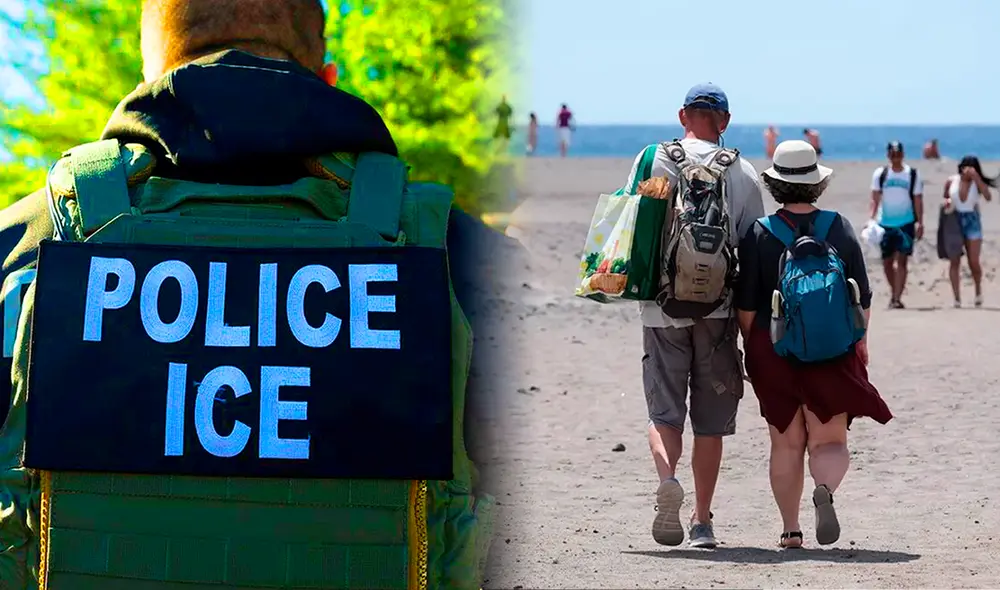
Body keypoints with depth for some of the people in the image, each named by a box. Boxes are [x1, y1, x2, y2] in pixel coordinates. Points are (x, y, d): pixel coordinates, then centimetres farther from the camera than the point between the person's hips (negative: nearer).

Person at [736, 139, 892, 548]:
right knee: (829, 441, 5)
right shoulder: (841, 228, 1)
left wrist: (752, 350, 9)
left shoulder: (758, 234, -4)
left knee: (786, 444, 10)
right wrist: (860, 345, 17)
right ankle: (825, 488, -27)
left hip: (774, 351, 0)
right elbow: (862, 300, 4)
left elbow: (746, 305, -3)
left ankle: (790, 528, 7)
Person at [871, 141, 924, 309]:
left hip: (906, 223, -3)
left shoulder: (913, 174, 0)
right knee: (887, 261, 8)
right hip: (885, 222, 3)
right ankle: (894, 293, 28)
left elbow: (918, 200, 1)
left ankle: (897, 299, -15)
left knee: (901, 260, -11)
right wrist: (872, 219, -8)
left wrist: (920, 222, -5)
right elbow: (875, 199, 3)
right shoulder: (880, 174, 4)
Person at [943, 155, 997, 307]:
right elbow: (945, 197, 16)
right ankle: (957, 298, 0)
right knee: (954, 262, -3)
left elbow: (988, 197, -22)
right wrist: (947, 202, -7)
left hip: (972, 221, -1)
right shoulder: (951, 181, 0)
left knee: (974, 262, -4)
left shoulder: (977, 183, -4)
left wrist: (976, 178, -25)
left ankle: (978, 291, 23)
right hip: (954, 222, 1)